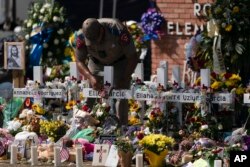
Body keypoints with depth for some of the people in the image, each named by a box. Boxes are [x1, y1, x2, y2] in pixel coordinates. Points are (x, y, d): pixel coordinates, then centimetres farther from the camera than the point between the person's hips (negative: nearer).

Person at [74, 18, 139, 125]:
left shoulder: (118, 31, -37)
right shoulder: (82, 37, -28)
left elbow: (133, 57, -30)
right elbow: (79, 61, -20)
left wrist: (124, 79, -39)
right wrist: (91, 77, -39)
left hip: (120, 62, -3)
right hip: (96, 63, 3)